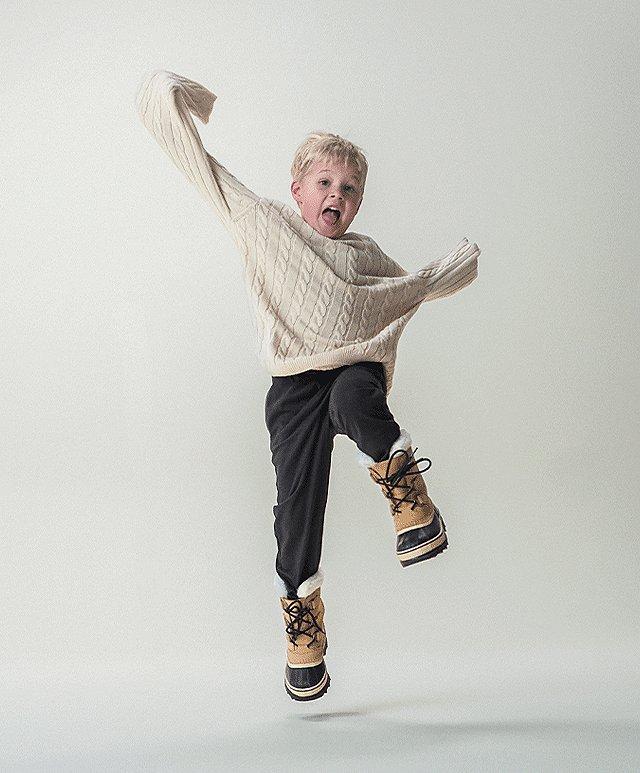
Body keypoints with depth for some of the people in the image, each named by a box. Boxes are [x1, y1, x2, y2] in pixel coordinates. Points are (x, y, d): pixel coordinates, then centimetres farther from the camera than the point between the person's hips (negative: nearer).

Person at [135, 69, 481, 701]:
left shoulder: (366, 256, 18)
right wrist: (172, 94, 8)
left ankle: (410, 499, -15)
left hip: (355, 370, 2)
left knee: (355, 399, -37)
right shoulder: (259, 219, 8)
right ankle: (302, 632, 14)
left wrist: (463, 263, 36)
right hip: (293, 387, -1)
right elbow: (200, 165, 7)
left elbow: (418, 286, 39)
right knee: (298, 506, -5)